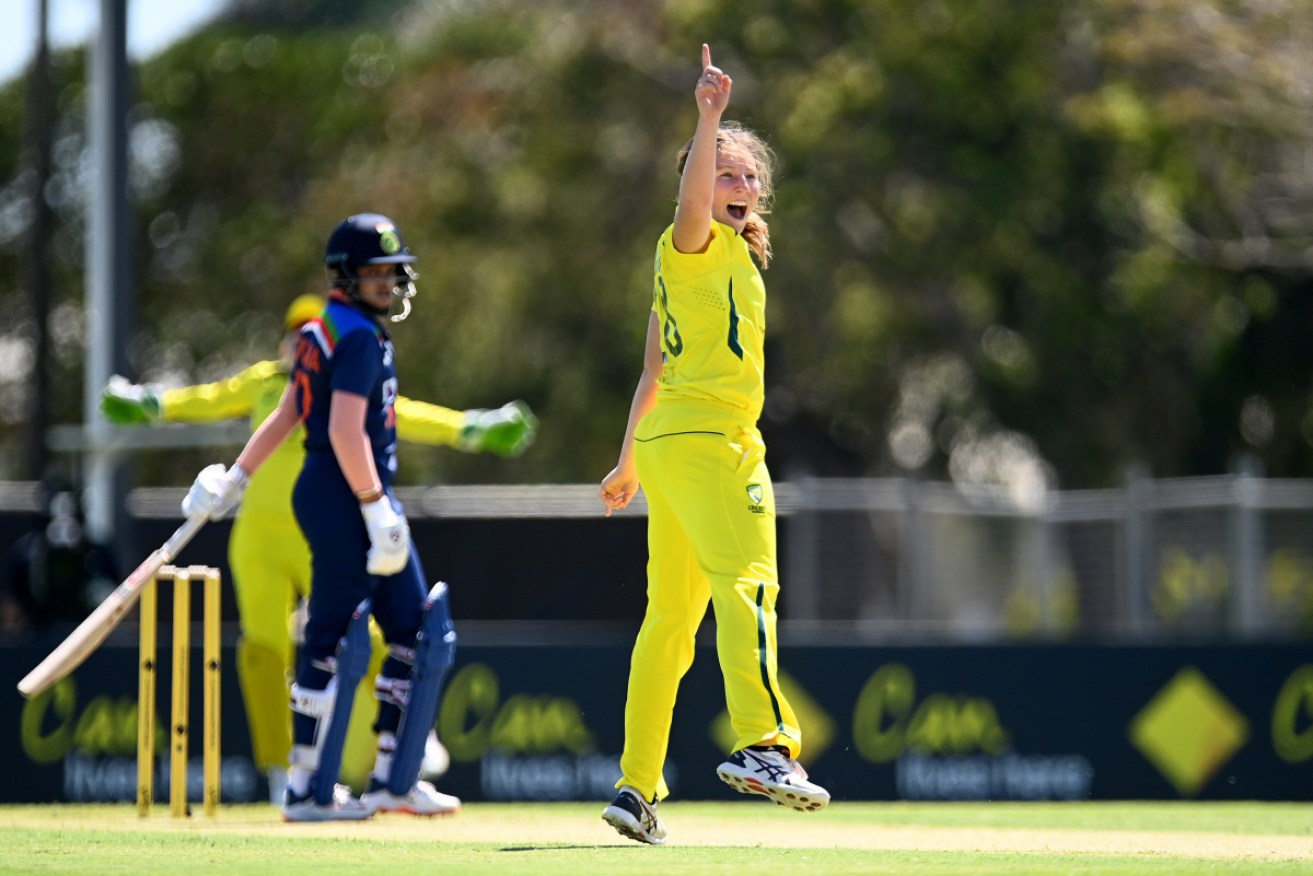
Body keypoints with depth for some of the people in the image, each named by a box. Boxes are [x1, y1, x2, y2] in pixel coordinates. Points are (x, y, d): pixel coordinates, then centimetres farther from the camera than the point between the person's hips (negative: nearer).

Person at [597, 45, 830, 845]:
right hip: (706, 441, -10)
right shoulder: (697, 244, -3)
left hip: (668, 443, 10)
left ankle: (638, 788, 13)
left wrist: (631, 465, 25)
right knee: (747, 583, -23)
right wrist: (709, 119, -40)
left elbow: (655, 373, 24)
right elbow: (693, 197, -29)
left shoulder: (730, 255, 22)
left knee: (671, 618, 11)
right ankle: (763, 743, -40)